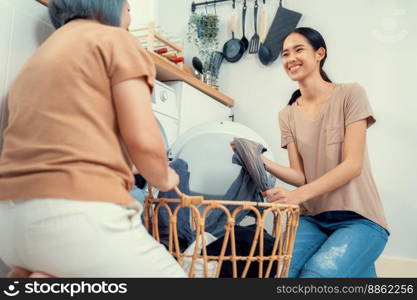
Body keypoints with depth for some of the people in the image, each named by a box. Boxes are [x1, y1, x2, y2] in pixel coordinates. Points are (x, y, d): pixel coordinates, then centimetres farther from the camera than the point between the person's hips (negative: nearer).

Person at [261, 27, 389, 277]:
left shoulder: (350, 94, -4)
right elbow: (300, 175, 1)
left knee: (317, 274, -27)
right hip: (312, 219, 3)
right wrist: (263, 163, -18)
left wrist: (298, 195, -25)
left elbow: (352, 165, -13)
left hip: (358, 219, -3)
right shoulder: (287, 115, 9)